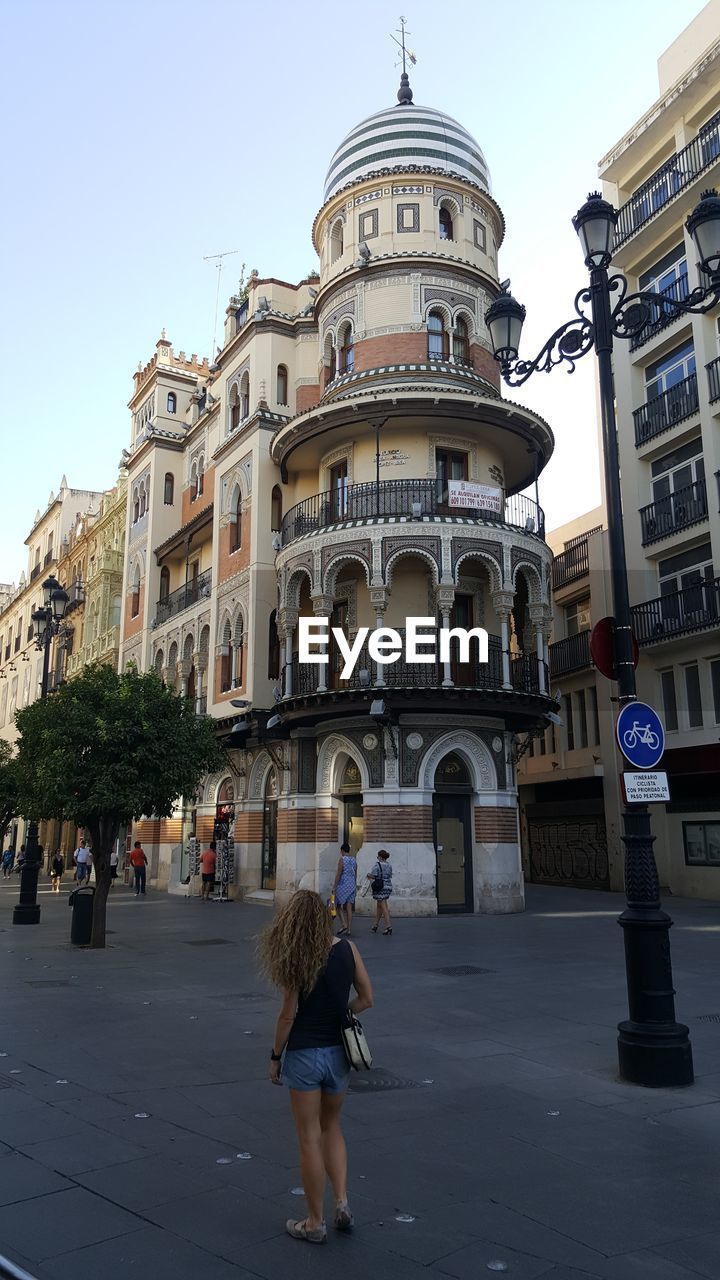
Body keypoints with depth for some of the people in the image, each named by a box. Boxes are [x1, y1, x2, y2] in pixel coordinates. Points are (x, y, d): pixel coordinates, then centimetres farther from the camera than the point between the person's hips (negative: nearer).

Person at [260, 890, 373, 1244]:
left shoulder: (296, 959, -14)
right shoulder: (347, 949, -5)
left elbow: (288, 1015, -12)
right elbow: (366, 999, -1)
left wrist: (275, 1057, 0)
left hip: (304, 1054, -4)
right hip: (338, 1052, 4)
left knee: (310, 1138, 9)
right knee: (332, 1127, 24)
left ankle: (315, 1223, 21)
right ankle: (342, 1201, 16)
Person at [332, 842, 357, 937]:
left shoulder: (342, 859, -10)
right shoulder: (354, 860, 10)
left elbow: (339, 873, -14)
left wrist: (334, 886, -10)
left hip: (343, 885, -6)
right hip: (352, 886, 6)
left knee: (338, 906, 5)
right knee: (349, 908, 7)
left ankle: (344, 925, -10)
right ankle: (349, 930, 7)